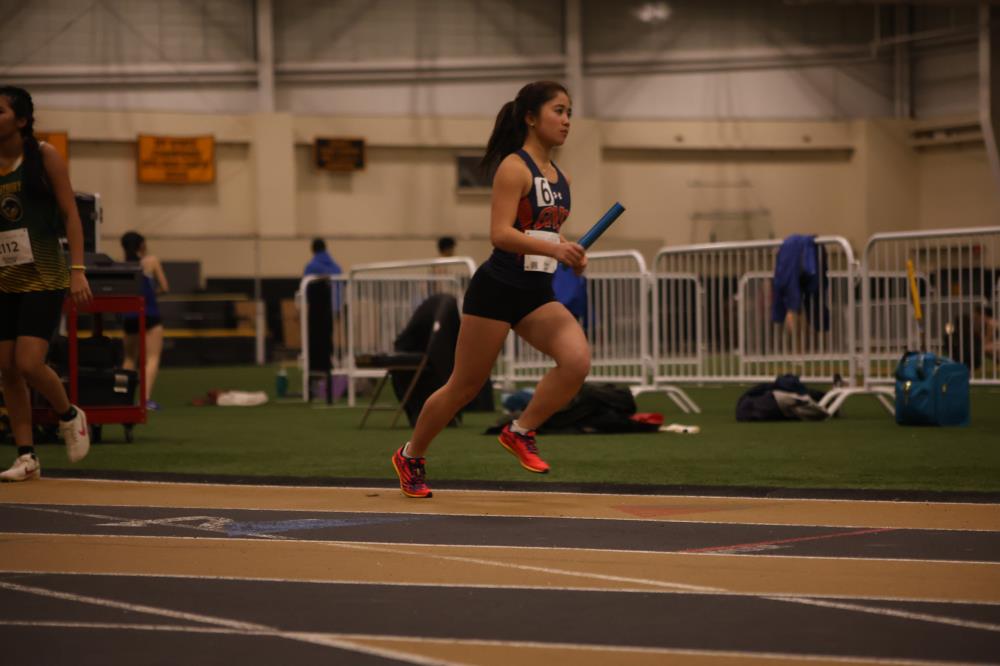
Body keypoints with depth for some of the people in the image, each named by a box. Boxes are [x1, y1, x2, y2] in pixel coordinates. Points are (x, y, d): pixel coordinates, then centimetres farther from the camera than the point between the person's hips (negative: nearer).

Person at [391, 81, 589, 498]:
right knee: (464, 387, 4)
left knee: (578, 360, -19)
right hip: (497, 290, -7)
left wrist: (569, 253, 5)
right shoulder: (514, 167, -12)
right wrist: (552, 248, -32)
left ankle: (520, 433, -1)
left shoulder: (561, 177, 12)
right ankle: (410, 456, 25)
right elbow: (500, 234, -22)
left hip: (537, 294, 7)